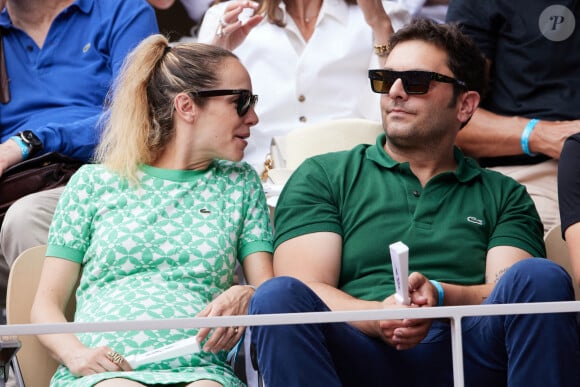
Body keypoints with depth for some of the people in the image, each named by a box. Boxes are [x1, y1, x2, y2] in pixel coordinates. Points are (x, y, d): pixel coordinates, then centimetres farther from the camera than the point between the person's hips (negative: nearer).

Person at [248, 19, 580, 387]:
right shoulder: (321, 177, 19)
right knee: (278, 296, -32)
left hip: (469, 356, 1)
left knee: (543, 278, -28)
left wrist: (439, 296, -15)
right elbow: (307, 290, 5)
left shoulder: (503, 195, 23)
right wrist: (377, 317, -17)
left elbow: (514, 295, 7)